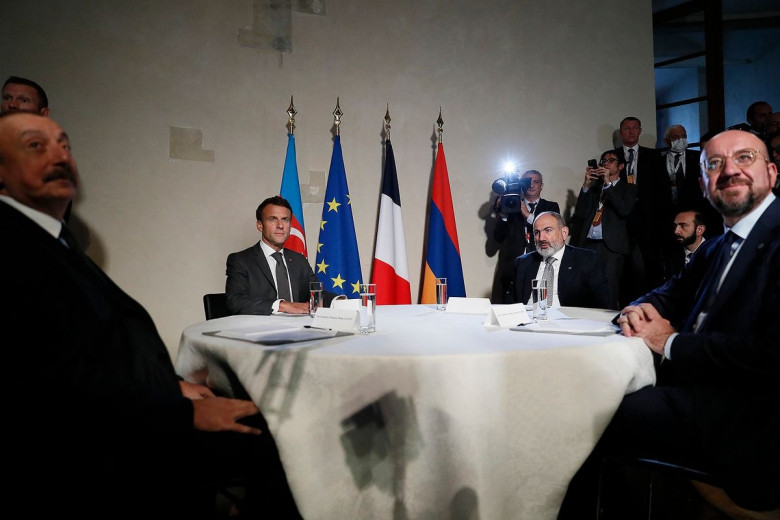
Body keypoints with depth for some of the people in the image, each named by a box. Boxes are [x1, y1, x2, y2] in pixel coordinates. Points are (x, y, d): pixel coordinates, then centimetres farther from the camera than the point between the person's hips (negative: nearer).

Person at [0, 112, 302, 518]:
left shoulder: (53, 240, 14)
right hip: (99, 466, -9)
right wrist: (186, 413, -19)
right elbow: (65, 379, -23)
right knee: (266, 433, -11)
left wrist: (170, 386, 3)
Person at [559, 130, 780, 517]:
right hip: (701, 391, 8)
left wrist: (671, 343, -11)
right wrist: (640, 310, -3)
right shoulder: (715, 248, 17)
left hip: (746, 420, -8)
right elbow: (668, 296, 22)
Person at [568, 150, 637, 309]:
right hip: (587, 244, 3)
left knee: (609, 295, -8)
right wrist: (586, 185, 1)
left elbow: (624, 210, -7)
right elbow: (580, 214, 8)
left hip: (611, 247, -2)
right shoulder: (593, 186, 19)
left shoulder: (628, 188, 12)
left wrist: (608, 184, -7)